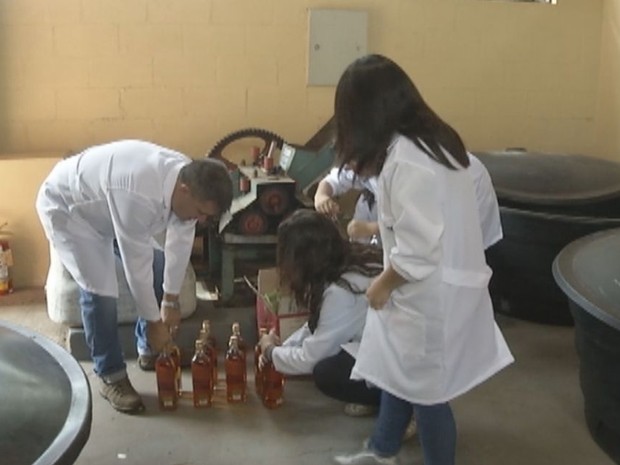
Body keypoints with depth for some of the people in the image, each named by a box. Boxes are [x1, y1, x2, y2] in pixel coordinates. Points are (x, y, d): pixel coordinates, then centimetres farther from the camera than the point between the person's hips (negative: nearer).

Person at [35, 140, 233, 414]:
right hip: (65, 206, -8)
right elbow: (136, 263, -35)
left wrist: (170, 301, -5)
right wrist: (154, 321, -24)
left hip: (106, 205, 8)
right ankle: (110, 375, 1)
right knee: (100, 291, -17)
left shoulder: (187, 179, -20)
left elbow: (180, 243, -9)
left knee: (158, 267, 4)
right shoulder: (139, 194, -44)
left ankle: (149, 348, 22)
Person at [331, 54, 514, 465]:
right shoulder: (429, 138, 4)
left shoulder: (406, 159, -27)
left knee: (426, 390, 9)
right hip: (435, 286, 10)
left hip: (431, 294, -10)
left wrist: (382, 285, -11)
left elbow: (418, 252, -26)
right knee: (400, 372, 23)